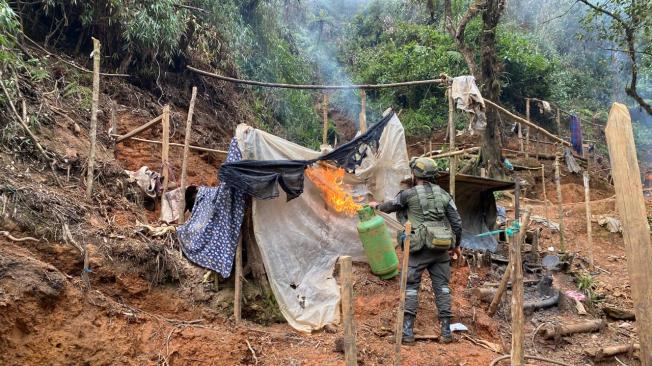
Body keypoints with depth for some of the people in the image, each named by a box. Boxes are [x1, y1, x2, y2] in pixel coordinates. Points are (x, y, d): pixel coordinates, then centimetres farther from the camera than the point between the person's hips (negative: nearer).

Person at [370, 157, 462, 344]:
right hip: (441, 249, 4)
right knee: (442, 286, 9)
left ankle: (407, 330, 0)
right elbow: (457, 223, 8)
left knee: (411, 286, 4)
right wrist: (456, 245, 21)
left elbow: (391, 206, 16)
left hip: (419, 249, -4)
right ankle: (446, 331, 9)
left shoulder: (409, 194, -3)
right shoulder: (444, 195, 8)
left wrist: (377, 206, 37)